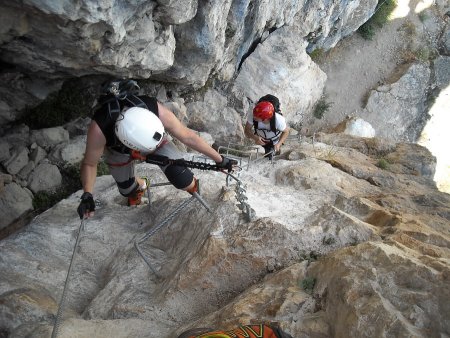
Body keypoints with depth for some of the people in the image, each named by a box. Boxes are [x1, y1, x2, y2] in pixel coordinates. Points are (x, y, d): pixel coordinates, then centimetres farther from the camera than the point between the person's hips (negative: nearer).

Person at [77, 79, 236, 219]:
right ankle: (140, 186, 53)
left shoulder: (156, 109, -41)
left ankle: (197, 191, 19)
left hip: (146, 137, 0)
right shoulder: (99, 127, -43)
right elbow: (90, 163, -23)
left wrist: (219, 159, -19)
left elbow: (187, 136, -26)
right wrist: (87, 195, -36)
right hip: (119, 151, 0)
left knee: (181, 178, -16)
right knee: (128, 190, 16)